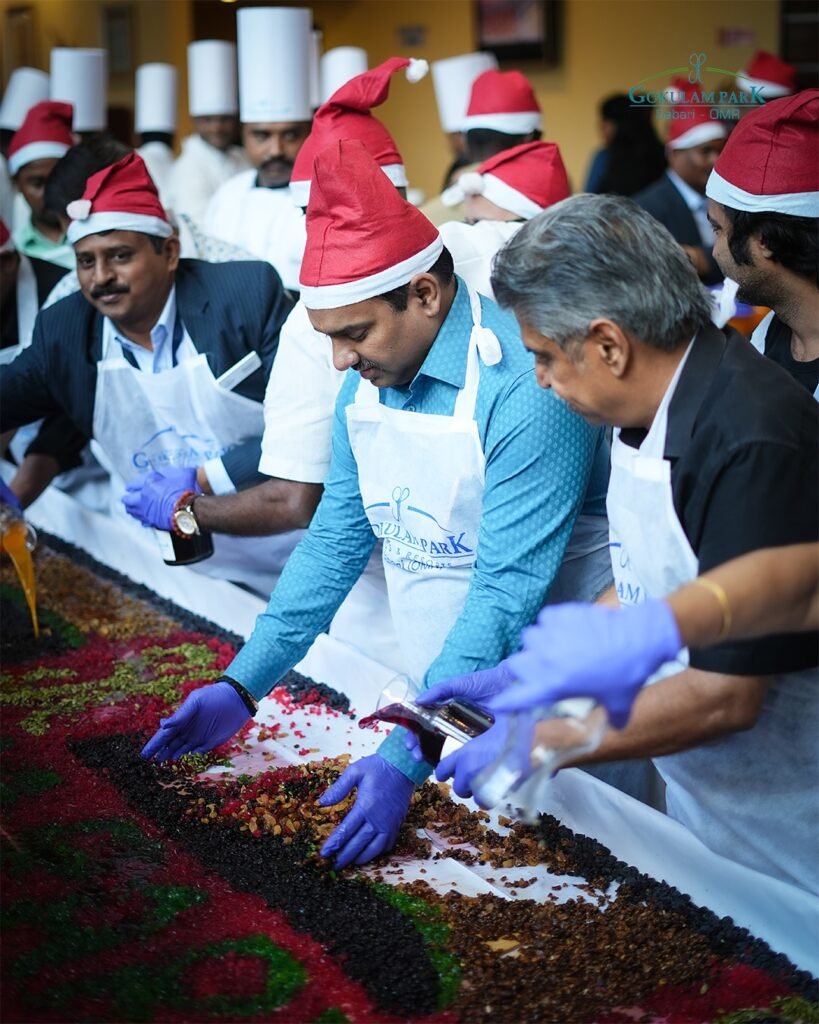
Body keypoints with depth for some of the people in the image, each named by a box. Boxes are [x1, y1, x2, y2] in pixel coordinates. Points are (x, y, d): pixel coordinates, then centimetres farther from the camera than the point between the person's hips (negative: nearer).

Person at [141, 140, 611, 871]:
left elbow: (508, 592, -29)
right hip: (423, 693, 7)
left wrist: (407, 758, -34)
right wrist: (242, 686, -1)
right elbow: (336, 539, 5)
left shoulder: (526, 385, -26)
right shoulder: (368, 382, -2)